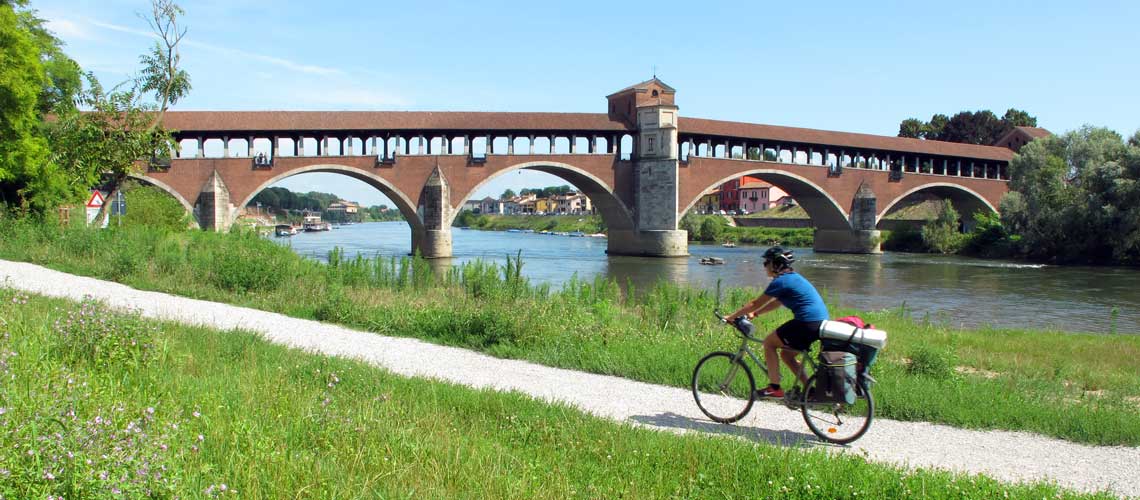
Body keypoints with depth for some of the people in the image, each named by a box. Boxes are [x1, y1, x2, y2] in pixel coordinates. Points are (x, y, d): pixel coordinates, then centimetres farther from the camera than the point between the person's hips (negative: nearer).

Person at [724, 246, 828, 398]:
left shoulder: (780, 281, -9)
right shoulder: (793, 277, 19)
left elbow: (755, 303, -4)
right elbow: (777, 303, 28)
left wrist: (732, 317, 5)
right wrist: (754, 314, 23)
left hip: (807, 323, -9)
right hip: (821, 322, 9)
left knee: (769, 343, 5)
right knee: (786, 354, 20)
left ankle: (774, 388, 4)